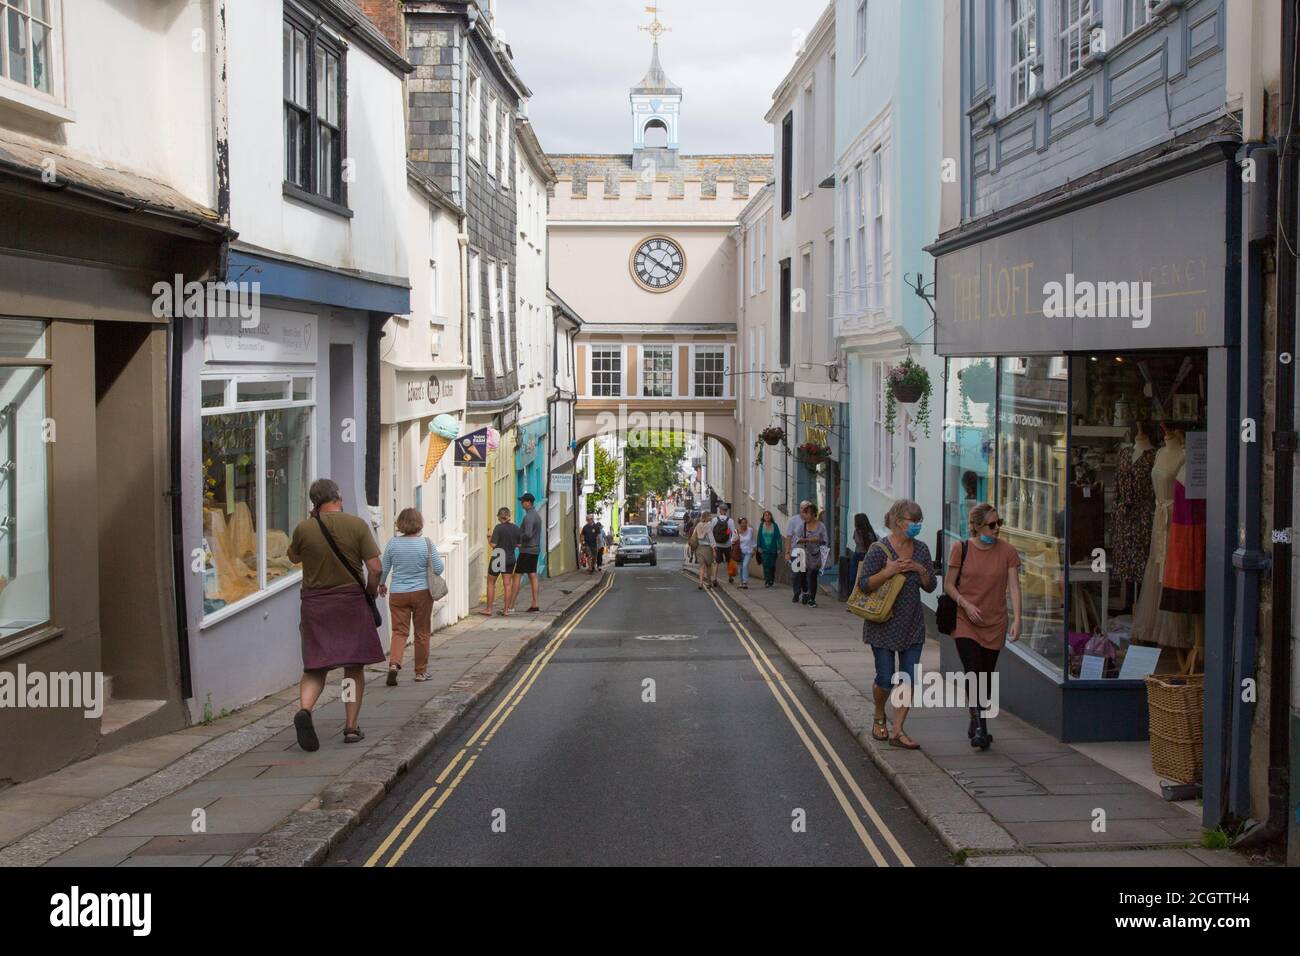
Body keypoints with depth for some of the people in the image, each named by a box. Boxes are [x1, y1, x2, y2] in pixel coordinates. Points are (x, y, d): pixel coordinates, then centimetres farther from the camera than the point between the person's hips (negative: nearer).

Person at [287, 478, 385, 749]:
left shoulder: (304, 528, -3)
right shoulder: (357, 525, -6)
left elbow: (294, 557, 18)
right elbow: (375, 567, -9)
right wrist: (371, 593, 8)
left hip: (315, 604, 1)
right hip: (352, 603, -1)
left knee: (314, 667, 7)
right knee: (354, 667, 10)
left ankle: (304, 708, -20)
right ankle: (352, 726, 10)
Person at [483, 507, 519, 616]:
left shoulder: (499, 528, -16)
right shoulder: (516, 528, -1)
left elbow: (493, 545, -20)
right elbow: (519, 545, 5)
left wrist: (489, 540, 0)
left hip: (497, 559, -4)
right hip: (510, 559, 4)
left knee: (491, 583, 9)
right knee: (507, 585, 7)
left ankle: (488, 609, 11)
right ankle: (506, 610, 7)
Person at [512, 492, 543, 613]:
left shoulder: (529, 517, -18)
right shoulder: (537, 515, 13)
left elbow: (528, 534, -28)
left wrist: (519, 538, -11)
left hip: (526, 551, -9)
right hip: (535, 550, 9)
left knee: (517, 576, -5)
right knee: (533, 576, 8)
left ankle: (511, 606, -5)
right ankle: (535, 604, 6)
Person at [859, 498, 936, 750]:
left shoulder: (921, 549, 6)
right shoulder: (879, 549, -10)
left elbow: (930, 587, 10)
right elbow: (864, 584, -13)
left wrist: (921, 571, -9)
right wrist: (887, 572, -25)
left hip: (913, 626, 5)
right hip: (884, 625, -5)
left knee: (908, 679, 0)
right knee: (886, 679, 1)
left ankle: (897, 731, 7)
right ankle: (879, 719, 29)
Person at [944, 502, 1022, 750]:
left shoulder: (1007, 552, -2)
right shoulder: (961, 549, -3)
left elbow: (1014, 587, -6)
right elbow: (948, 584, 2)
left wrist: (1017, 619, -17)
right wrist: (965, 603, -14)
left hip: (994, 623, 2)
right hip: (965, 621, -2)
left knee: (985, 678, 10)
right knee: (973, 674, -14)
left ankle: (976, 722, 30)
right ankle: (980, 729, -15)